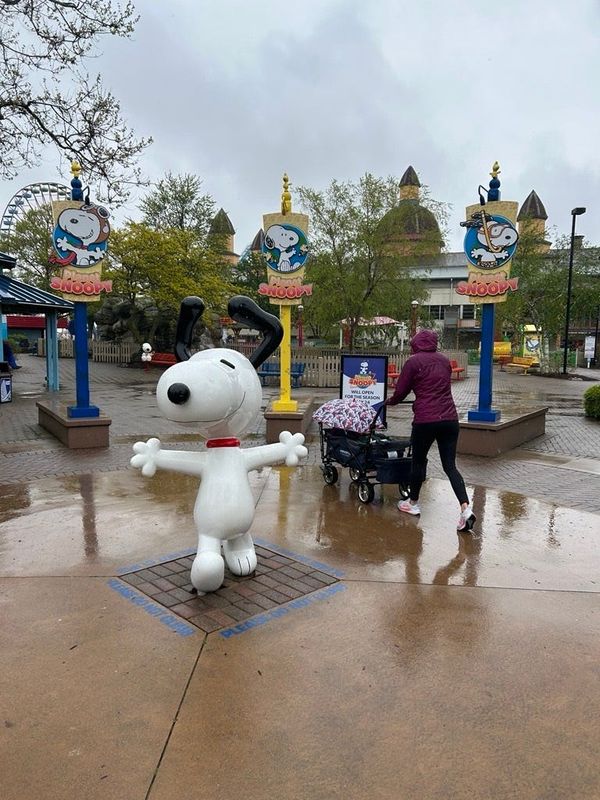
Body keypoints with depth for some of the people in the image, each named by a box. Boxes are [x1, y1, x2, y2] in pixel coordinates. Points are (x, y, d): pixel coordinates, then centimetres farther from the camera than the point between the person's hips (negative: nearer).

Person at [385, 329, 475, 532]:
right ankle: (466, 507, -8)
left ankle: (413, 503, 29)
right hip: (450, 418, 5)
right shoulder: (444, 360, 13)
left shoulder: (414, 361, -3)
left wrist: (389, 401, 22)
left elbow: (400, 391, 2)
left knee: (418, 460, 14)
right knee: (450, 466, 7)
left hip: (425, 420, -4)